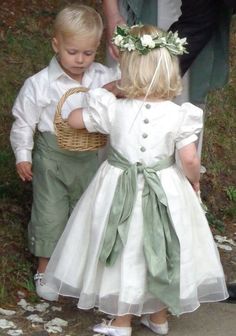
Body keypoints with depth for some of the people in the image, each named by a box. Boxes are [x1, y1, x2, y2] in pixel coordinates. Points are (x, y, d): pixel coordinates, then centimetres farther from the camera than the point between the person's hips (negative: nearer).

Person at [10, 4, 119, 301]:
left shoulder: (105, 78, -8)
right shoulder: (40, 84, -14)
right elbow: (24, 121, -7)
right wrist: (22, 155, -12)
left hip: (90, 156, 3)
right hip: (52, 157, -3)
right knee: (49, 213, 5)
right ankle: (44, 269, 23)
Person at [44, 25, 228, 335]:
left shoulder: (113, 109, -14)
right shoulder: (178, 115, -16)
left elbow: (73, 120, 1)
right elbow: (190, 160, -14)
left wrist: (98, 105, 21)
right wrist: (194, 181, 7)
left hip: (120, 190, 0)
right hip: (166, 191, 1)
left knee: (126, 252, 14)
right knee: (160, 253, 18)